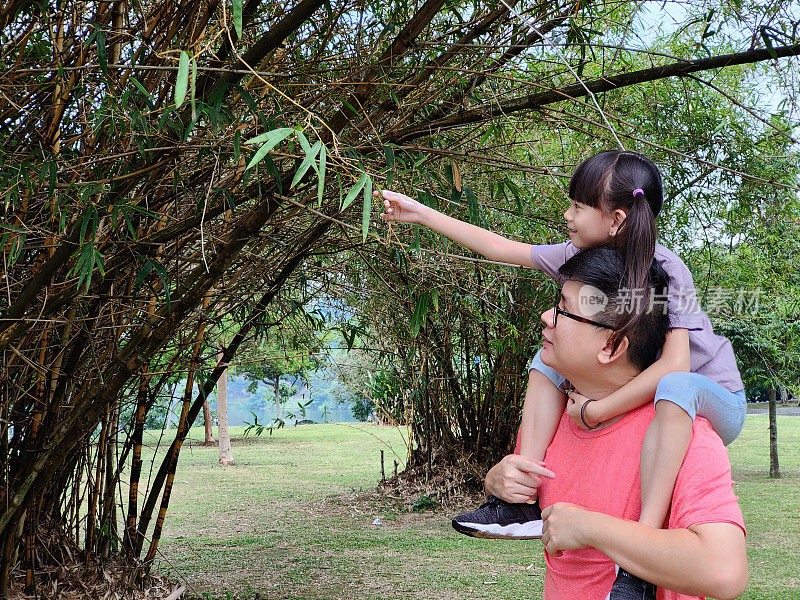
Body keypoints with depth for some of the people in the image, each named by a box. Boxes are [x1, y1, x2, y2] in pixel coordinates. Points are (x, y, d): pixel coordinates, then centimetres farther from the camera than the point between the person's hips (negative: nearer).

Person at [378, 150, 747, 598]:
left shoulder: (665, 269, -26)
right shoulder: (581, 256, -7)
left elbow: (675, 364, -37)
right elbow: (500, 247, 0)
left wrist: (594, 411, -35)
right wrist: (420, 213, 1)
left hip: (713, 401, -6)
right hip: (641, 392, 7)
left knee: (674, 388, -40)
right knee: (550, 358, -6)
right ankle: (524, 500, -15)